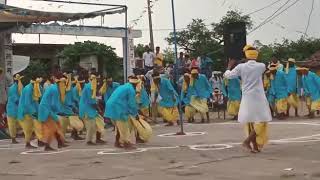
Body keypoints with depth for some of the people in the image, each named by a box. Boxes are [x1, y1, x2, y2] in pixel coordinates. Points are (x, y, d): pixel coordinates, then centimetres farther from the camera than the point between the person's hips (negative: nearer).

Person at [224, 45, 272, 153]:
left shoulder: (241, 67, -4)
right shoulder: (261, 66, -4)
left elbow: (227, 75, 4)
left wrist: (229, 67, 21)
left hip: (246, 98, 3)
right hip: (258, 98, -3)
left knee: (250, 122, 13)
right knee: (261, 121, 1)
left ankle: (255, 146, 16)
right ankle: (247, 141, -13)